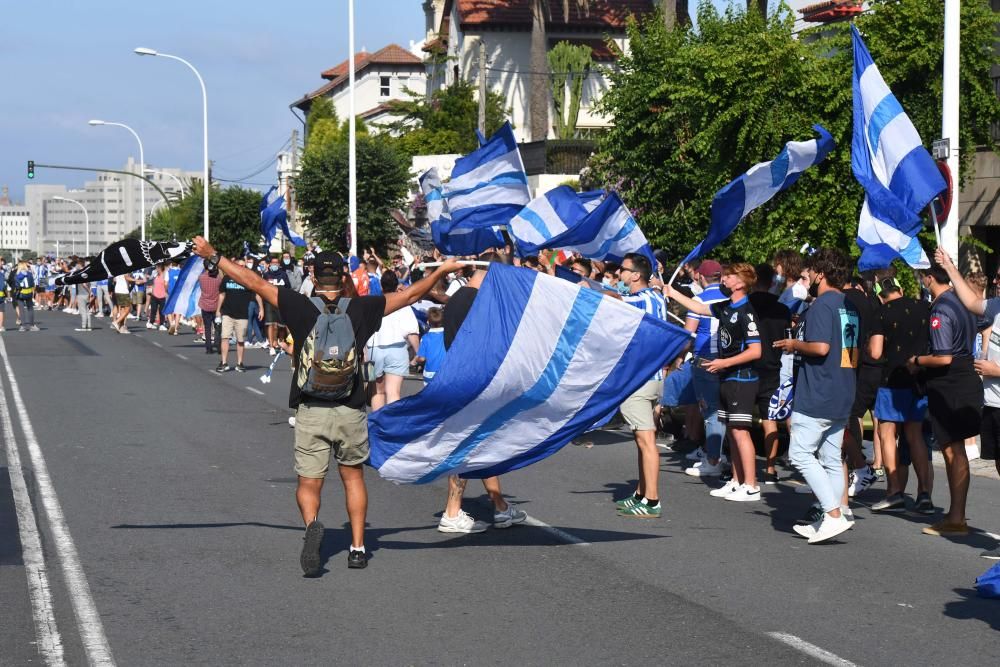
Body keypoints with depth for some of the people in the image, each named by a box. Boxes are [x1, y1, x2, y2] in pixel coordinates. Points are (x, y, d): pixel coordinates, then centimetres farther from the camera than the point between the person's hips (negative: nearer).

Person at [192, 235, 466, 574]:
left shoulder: (301, 306, -3)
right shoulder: (361, 308, 0)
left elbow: (255, 283, 0)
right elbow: (410, 295, 11)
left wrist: (213, 256, 8)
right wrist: (442, 270, 26)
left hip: (311, 411, -1)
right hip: (351, 410, 1)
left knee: (309, 482, 4)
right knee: (353, 476, 19)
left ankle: (311, 523, -27)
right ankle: (357, 547, 17)